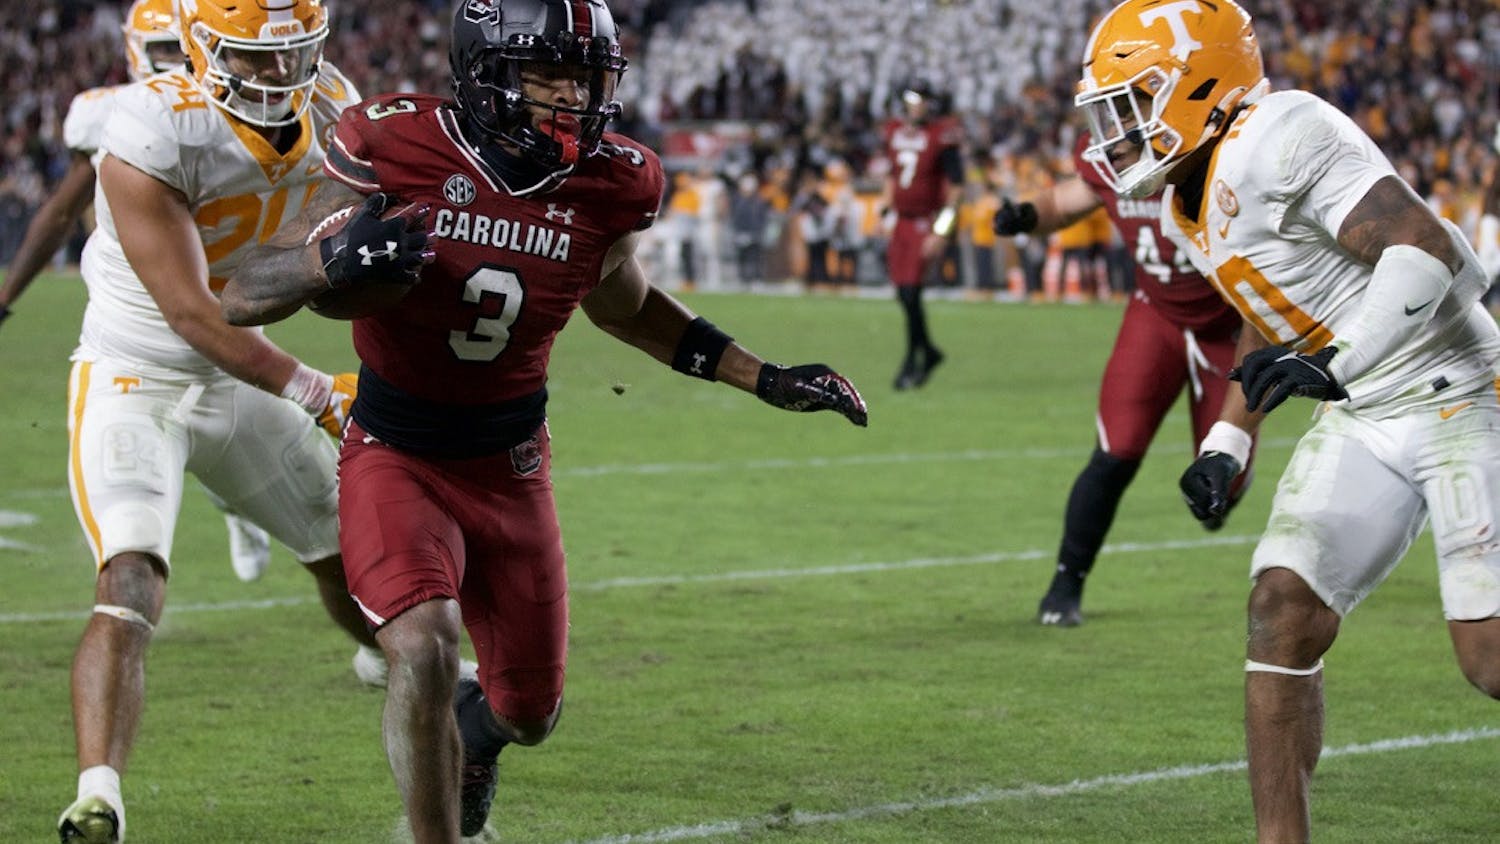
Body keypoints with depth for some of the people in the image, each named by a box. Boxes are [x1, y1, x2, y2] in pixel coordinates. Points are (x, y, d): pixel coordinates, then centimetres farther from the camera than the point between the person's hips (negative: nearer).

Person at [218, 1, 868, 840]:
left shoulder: (609, 187, -11)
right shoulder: (398, 149, -21)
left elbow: (626, 306, 13)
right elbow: (243, 297, -18)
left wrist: (766, 378, 9)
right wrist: (335, 259, -38)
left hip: (510, 468, 4)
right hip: (396, 456, -4)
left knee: (531, 713, 14)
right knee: (426, 647, -29)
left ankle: (474, 724, 53)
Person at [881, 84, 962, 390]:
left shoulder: (942, 136, -11)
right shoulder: (895, 132, 8)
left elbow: (956, 188, -11)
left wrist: (941, 231, -15)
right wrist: (886, 210, 17)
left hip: (928, 222, -6)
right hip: (902, 222, 6)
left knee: (911, 292, -11)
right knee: (902, 293, 6)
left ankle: (912, 361, 3)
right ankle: (928, 351, 25)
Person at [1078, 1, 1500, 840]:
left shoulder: (1277, 144, -22)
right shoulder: (1191, 207, 8)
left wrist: (1333, 365, -33)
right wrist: (1228, 443, 16)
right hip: (1362, 423, 9)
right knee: (1283, 611, -4)